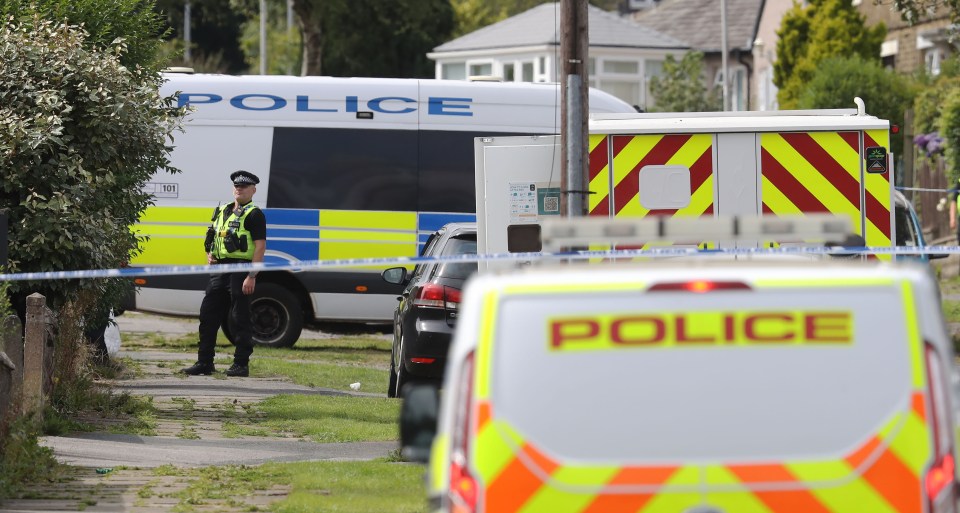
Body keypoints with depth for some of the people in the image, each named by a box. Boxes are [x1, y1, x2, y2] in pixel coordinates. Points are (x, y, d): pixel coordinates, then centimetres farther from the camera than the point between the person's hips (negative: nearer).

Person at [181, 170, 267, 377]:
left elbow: (260, 246, -12)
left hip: (241, 271, -8)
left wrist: (252, 276, -19)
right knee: (208, 315, 7)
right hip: (219, 270, 8)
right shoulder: (222, 212, 18)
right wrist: (209, 255, 9)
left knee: (241, 319, -3)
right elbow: (212, 239, 30)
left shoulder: (254, 215, -6)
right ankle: (204, 363, 12)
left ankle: (241, 364, 3)